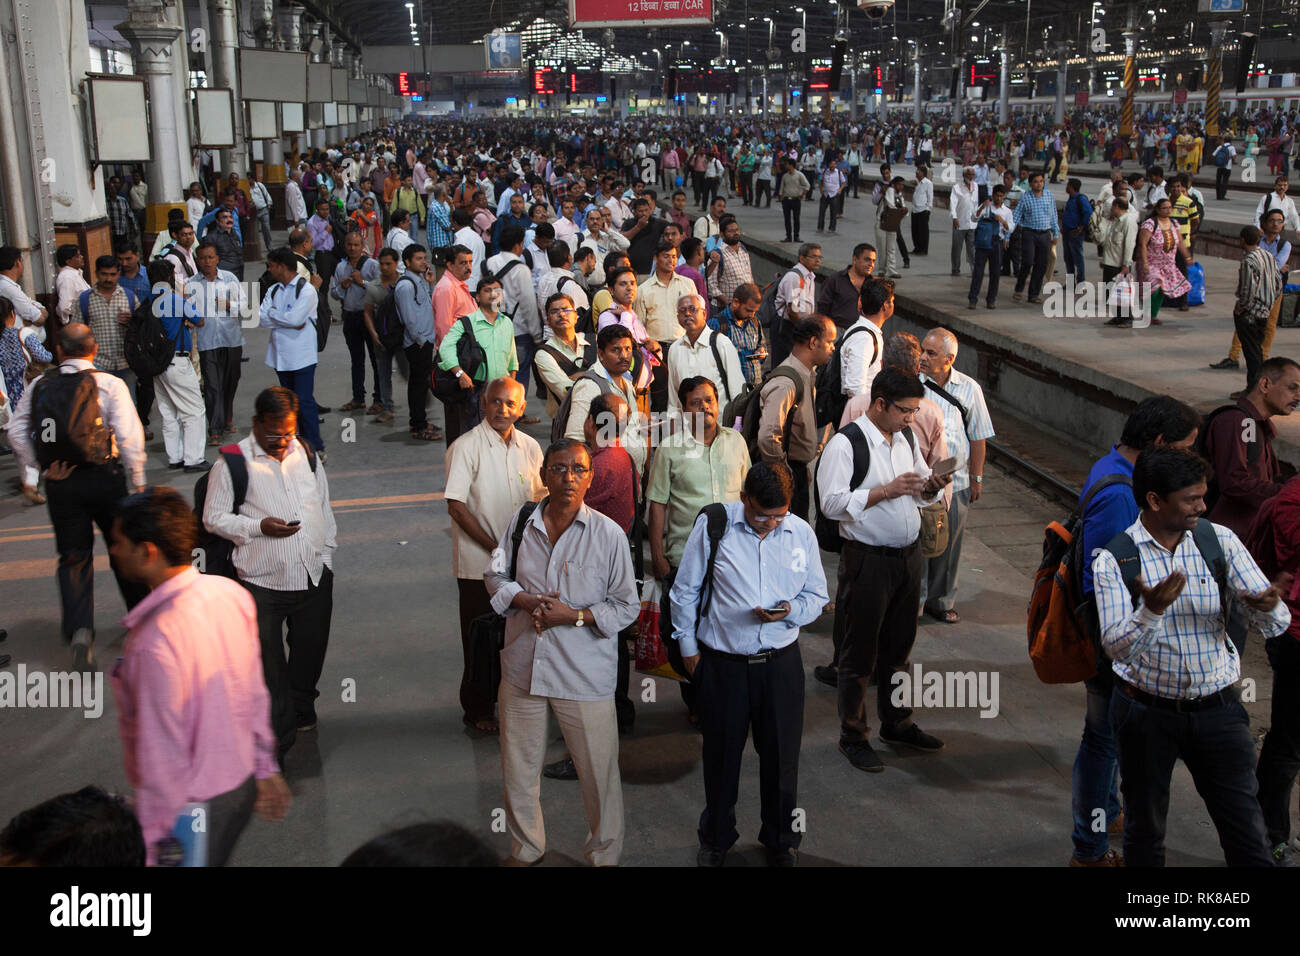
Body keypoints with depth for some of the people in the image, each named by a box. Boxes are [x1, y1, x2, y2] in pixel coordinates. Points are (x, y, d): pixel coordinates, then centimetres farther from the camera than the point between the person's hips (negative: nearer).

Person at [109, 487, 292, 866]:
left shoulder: (155, 643, -31)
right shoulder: (232, 593, -7)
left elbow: (162, 755, -24)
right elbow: (256, 693, 4)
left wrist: (150, 843, -12)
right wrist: (265, 767, 16)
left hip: (189, 807, -7)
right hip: (242, 785, 7)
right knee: (216, 861, 26)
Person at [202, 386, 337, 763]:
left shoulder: (306, 453, 8)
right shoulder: (233, 462, -7)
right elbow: (214, 517, -3)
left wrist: (326, 558, 12)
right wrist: (259, 527, -17)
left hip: (314, 577, 4)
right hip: (262, 581, -4)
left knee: (310, 649, 18)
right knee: (268, 662, 0)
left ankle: (302, 708, 43)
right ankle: (277, 738, 12)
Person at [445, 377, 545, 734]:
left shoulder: (529, 447, 6)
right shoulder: (466, 447, -12)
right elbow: (456, 506, -15)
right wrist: (495, 547, -15)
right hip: (479, 564, -5)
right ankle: (478, 709, 21)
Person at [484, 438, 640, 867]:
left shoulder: (609, 534, -9)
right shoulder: (521, 522, 1)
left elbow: (627, 607, -5)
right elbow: (495, 575, 11)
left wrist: (572, 615, -17)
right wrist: (524, 600, -10)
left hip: (584, 674, -3)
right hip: (523, 666, 4)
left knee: (599, 771, 5)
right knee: (518, 767, 17)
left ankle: (605, 854, 29)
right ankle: (526, 848, 40)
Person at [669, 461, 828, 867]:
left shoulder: (801, 532, -1)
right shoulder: (713, 524, -8)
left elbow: (817, 595, 8)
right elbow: (685, 591, 1)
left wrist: (790, 612, -14)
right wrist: (688, 647, 3)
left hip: (780, 662, 2)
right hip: (721, 662, -1)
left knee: (781, 754, 12)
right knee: (721, 754, 15)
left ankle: (782, 841, 36)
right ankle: (716, 839, 39)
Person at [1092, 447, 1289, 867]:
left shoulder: (1220, 542, -4)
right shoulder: (1113, 560, -12)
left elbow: (1275, 625, -8)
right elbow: (1116, 647, -20)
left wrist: (1271, 606, -32)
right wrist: (1151, 611, -39)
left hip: (1218, 709, 2)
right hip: (1146, 711, -1)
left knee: (1248, 836, 6)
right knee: (1144, 831, 16)